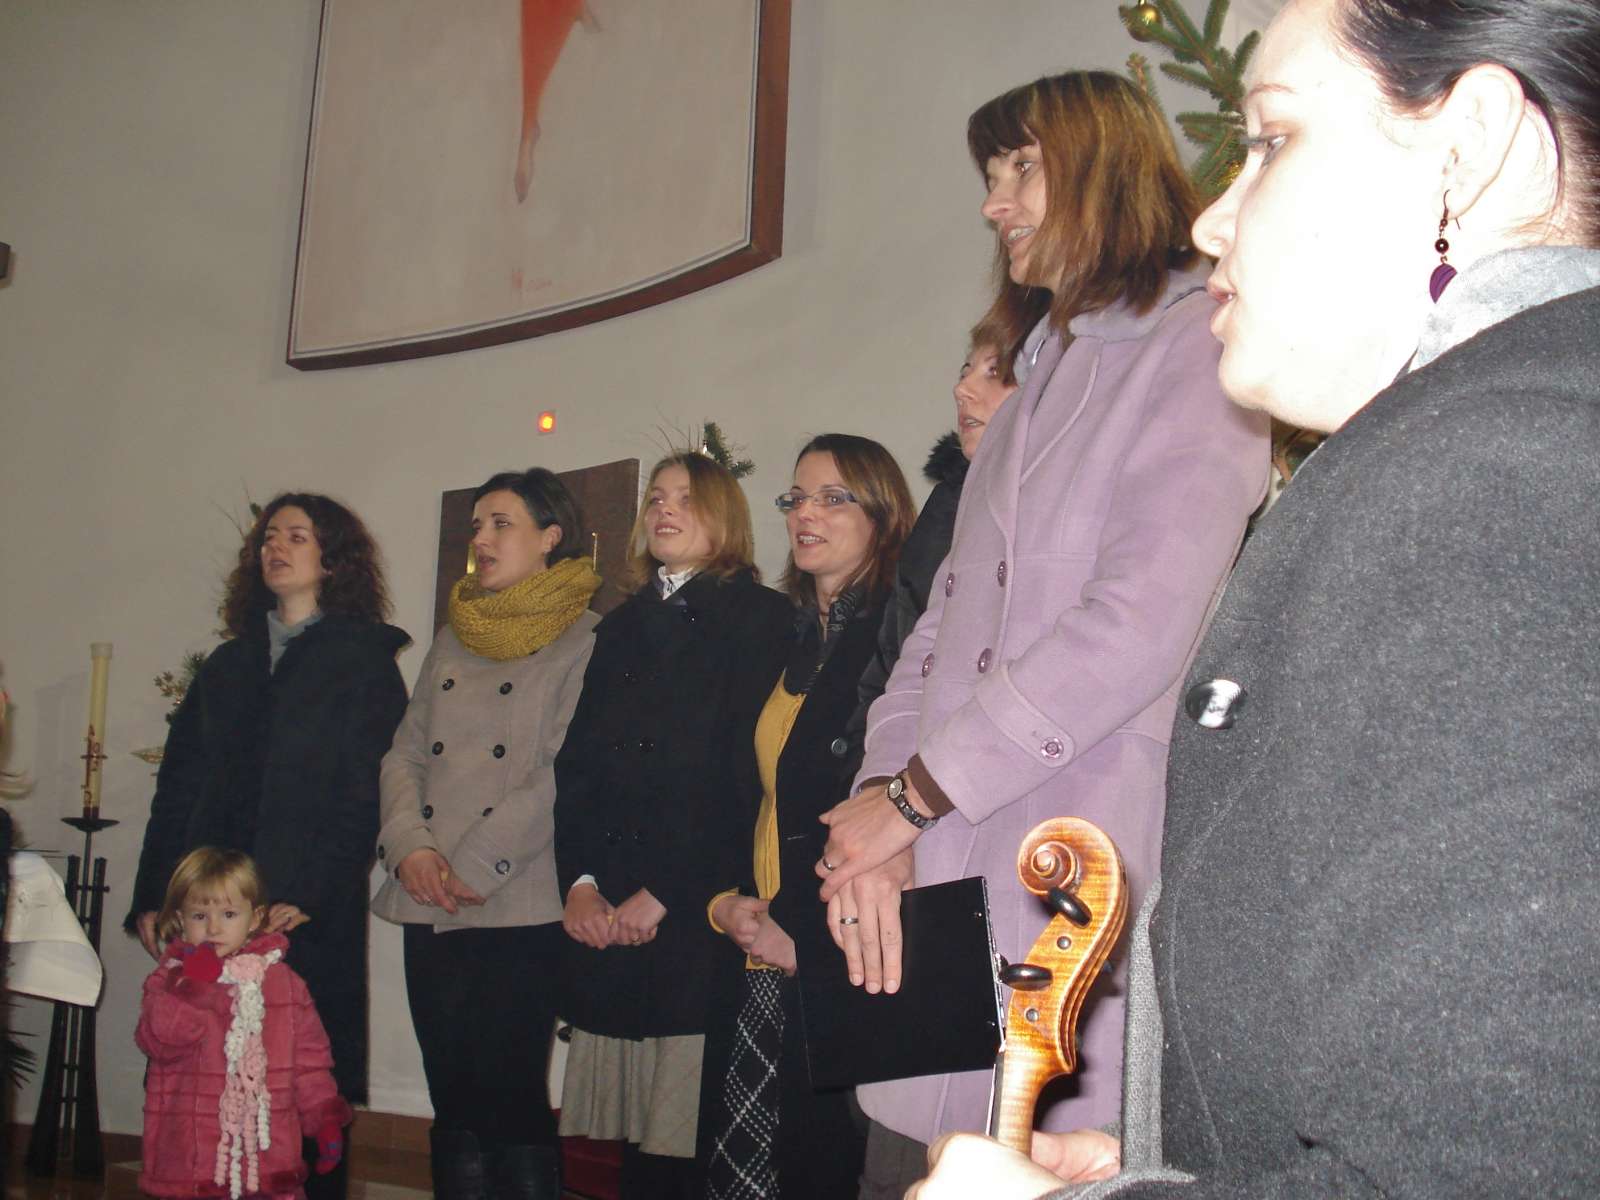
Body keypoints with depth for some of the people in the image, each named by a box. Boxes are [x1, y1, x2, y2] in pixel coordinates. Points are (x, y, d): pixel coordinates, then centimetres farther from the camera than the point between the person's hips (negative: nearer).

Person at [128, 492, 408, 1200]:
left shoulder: (364, 662, 4)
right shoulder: (227, 664, 19)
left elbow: (363, 795, -6)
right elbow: (177, 788, 15)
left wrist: (308, 896, -16)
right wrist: (153, 898, 5)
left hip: (308, 921, -4)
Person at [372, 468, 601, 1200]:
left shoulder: (586, 640, -2)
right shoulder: (452, 640, 19)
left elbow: (565, 773, -11)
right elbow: (405, 753, 14)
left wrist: (474, 864, -14)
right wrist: (410, 845, -4)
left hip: (519, 907, -6)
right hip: (430, 910, 6)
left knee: (514, 1106, -5)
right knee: (453, 1106, 9)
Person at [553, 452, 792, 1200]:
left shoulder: (760, 617, 2)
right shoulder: (621, 628, 21)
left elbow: (748, 776, -8)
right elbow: (576, 764, 14)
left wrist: (665, 893, -13)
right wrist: (578, 880, -2)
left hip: (696, 917, -5)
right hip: (607, 922, 5)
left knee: (694, 1129, -6)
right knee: (635, 1130, 5)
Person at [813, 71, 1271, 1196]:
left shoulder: (1196, 343, -3)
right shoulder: (1032, 391, 23)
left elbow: (1141, 624, -16)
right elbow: (946, 623, 14)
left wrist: (912, 795, -11)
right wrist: (877, 805, -2)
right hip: (947, 897, 7)